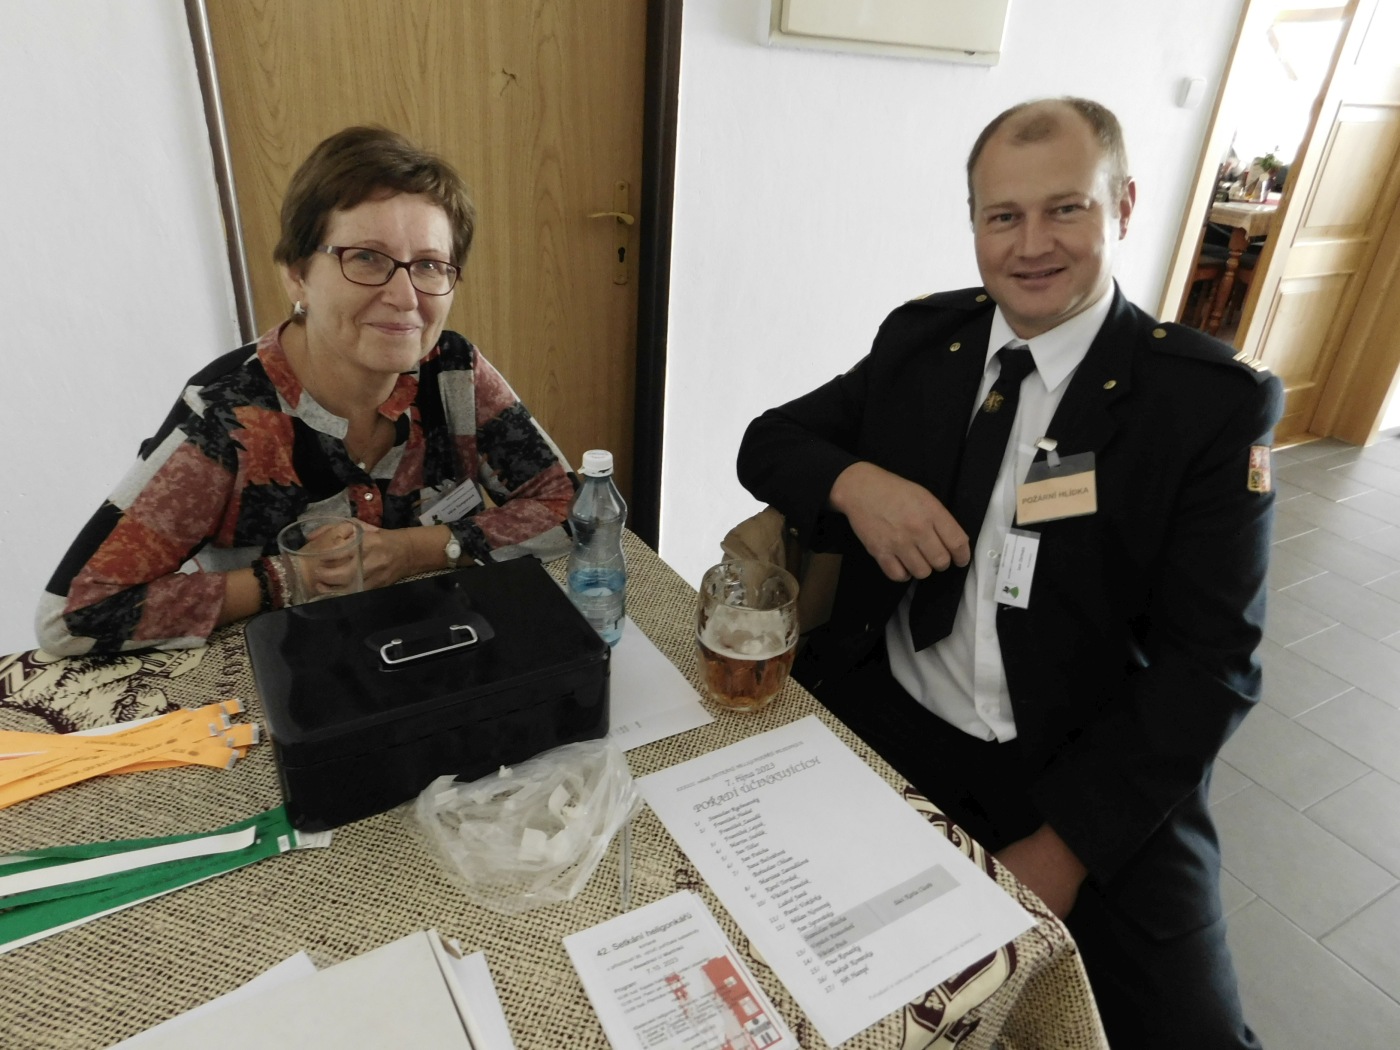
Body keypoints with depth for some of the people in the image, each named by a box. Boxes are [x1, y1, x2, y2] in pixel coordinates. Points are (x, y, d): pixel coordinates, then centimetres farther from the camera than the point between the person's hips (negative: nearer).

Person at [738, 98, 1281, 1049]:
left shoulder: (1214, 401, -7)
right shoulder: (920, 339, 4)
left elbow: (1211, 664, -8)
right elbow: (768, 439, 7)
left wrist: (1067, 843, -16)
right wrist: (854, 481, -16)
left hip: (1087, 768, -2)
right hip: (879, 717, 3)